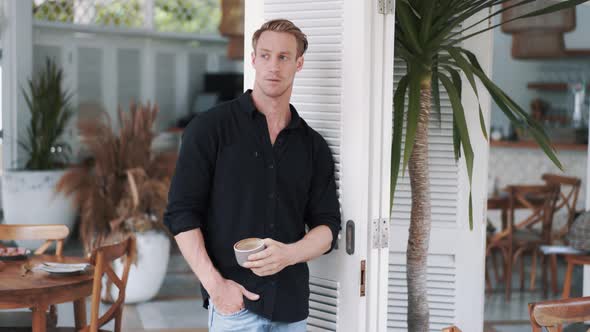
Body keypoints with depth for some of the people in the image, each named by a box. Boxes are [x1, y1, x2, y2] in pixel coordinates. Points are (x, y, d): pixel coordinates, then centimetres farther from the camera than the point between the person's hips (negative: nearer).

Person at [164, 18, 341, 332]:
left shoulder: (313, 145, 9)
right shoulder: (210, 127, -2)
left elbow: (327, 226, 8)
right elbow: (181, 213, -6)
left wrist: (289, 253, -12)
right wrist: (215, 284, -15)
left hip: (292, 304, 4)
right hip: (235, 300, -4)